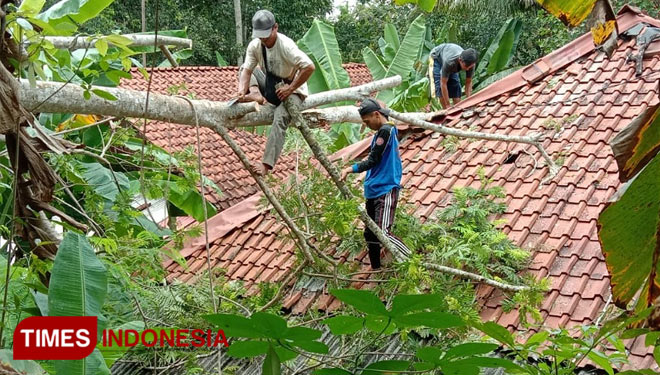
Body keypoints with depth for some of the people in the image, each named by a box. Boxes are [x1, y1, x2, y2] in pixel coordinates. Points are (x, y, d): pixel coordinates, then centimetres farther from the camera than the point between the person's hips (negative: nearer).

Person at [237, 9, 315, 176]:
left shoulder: (286, 45, -27)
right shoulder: (254, 45, -10)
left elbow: (309, 67, -34)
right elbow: (247, 70, -15)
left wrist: (290, 88, -29)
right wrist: (242, 91, -35)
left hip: (293, 90, -7)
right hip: (271, 86, 7)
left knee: (280, 117, -32)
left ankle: (267, 164, -37)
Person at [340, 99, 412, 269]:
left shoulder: (385, 130, -12)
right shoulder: (381, 132, 17)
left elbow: (373, 161, -15)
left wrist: (351, 169, -13)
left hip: (386, 190, -10)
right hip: (374, 191, 10)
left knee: (383, 232, -19)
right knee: (370, 233, 10)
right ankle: (376, 268, 18)